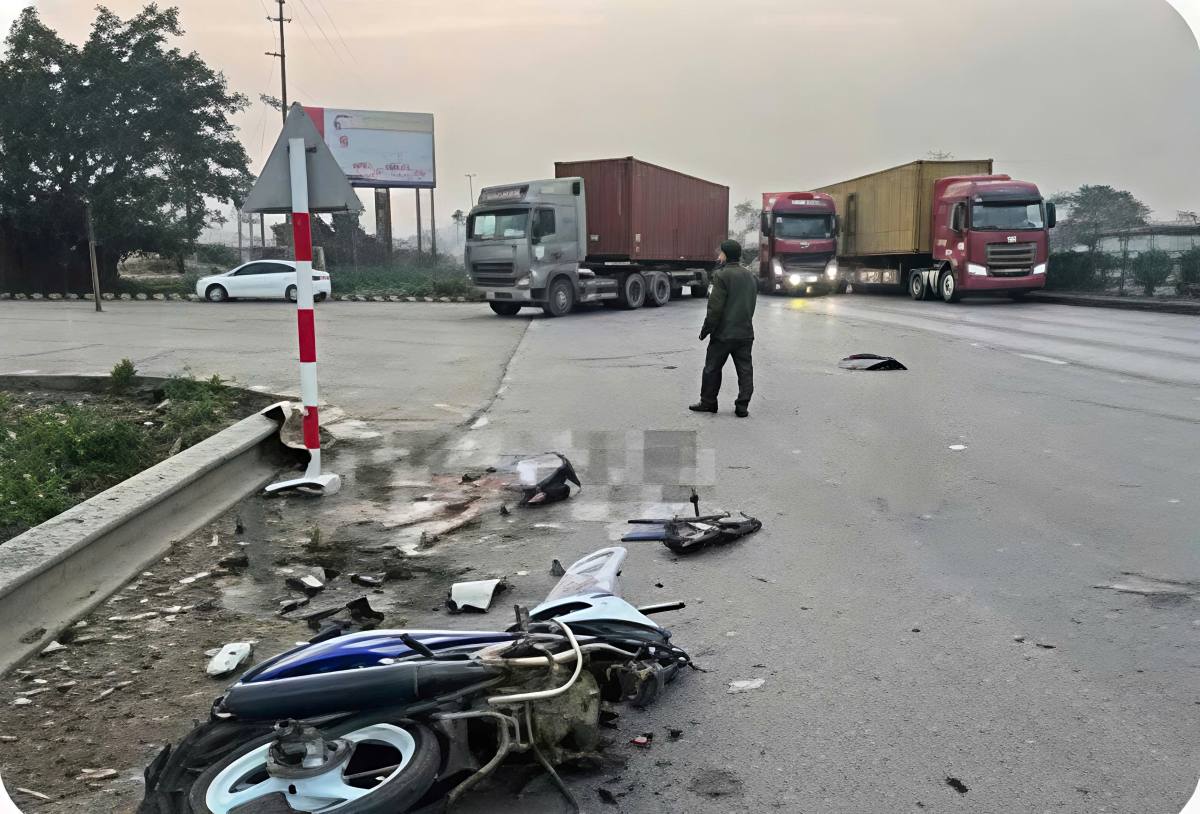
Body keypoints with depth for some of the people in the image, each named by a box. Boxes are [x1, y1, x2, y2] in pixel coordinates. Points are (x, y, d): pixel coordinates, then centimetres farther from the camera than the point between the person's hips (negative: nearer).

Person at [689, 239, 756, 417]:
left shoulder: (722, 275, -14)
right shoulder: (750, 276, 11)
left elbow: (715, 307, -17)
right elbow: (751, 305, 16)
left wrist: (706, 329, -10)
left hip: (723, 333, -6)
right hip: (746, 332, 6)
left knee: (712, 368, 9)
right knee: (745, 370, 7)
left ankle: (708, 402, 18)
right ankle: (742, 407, 6)